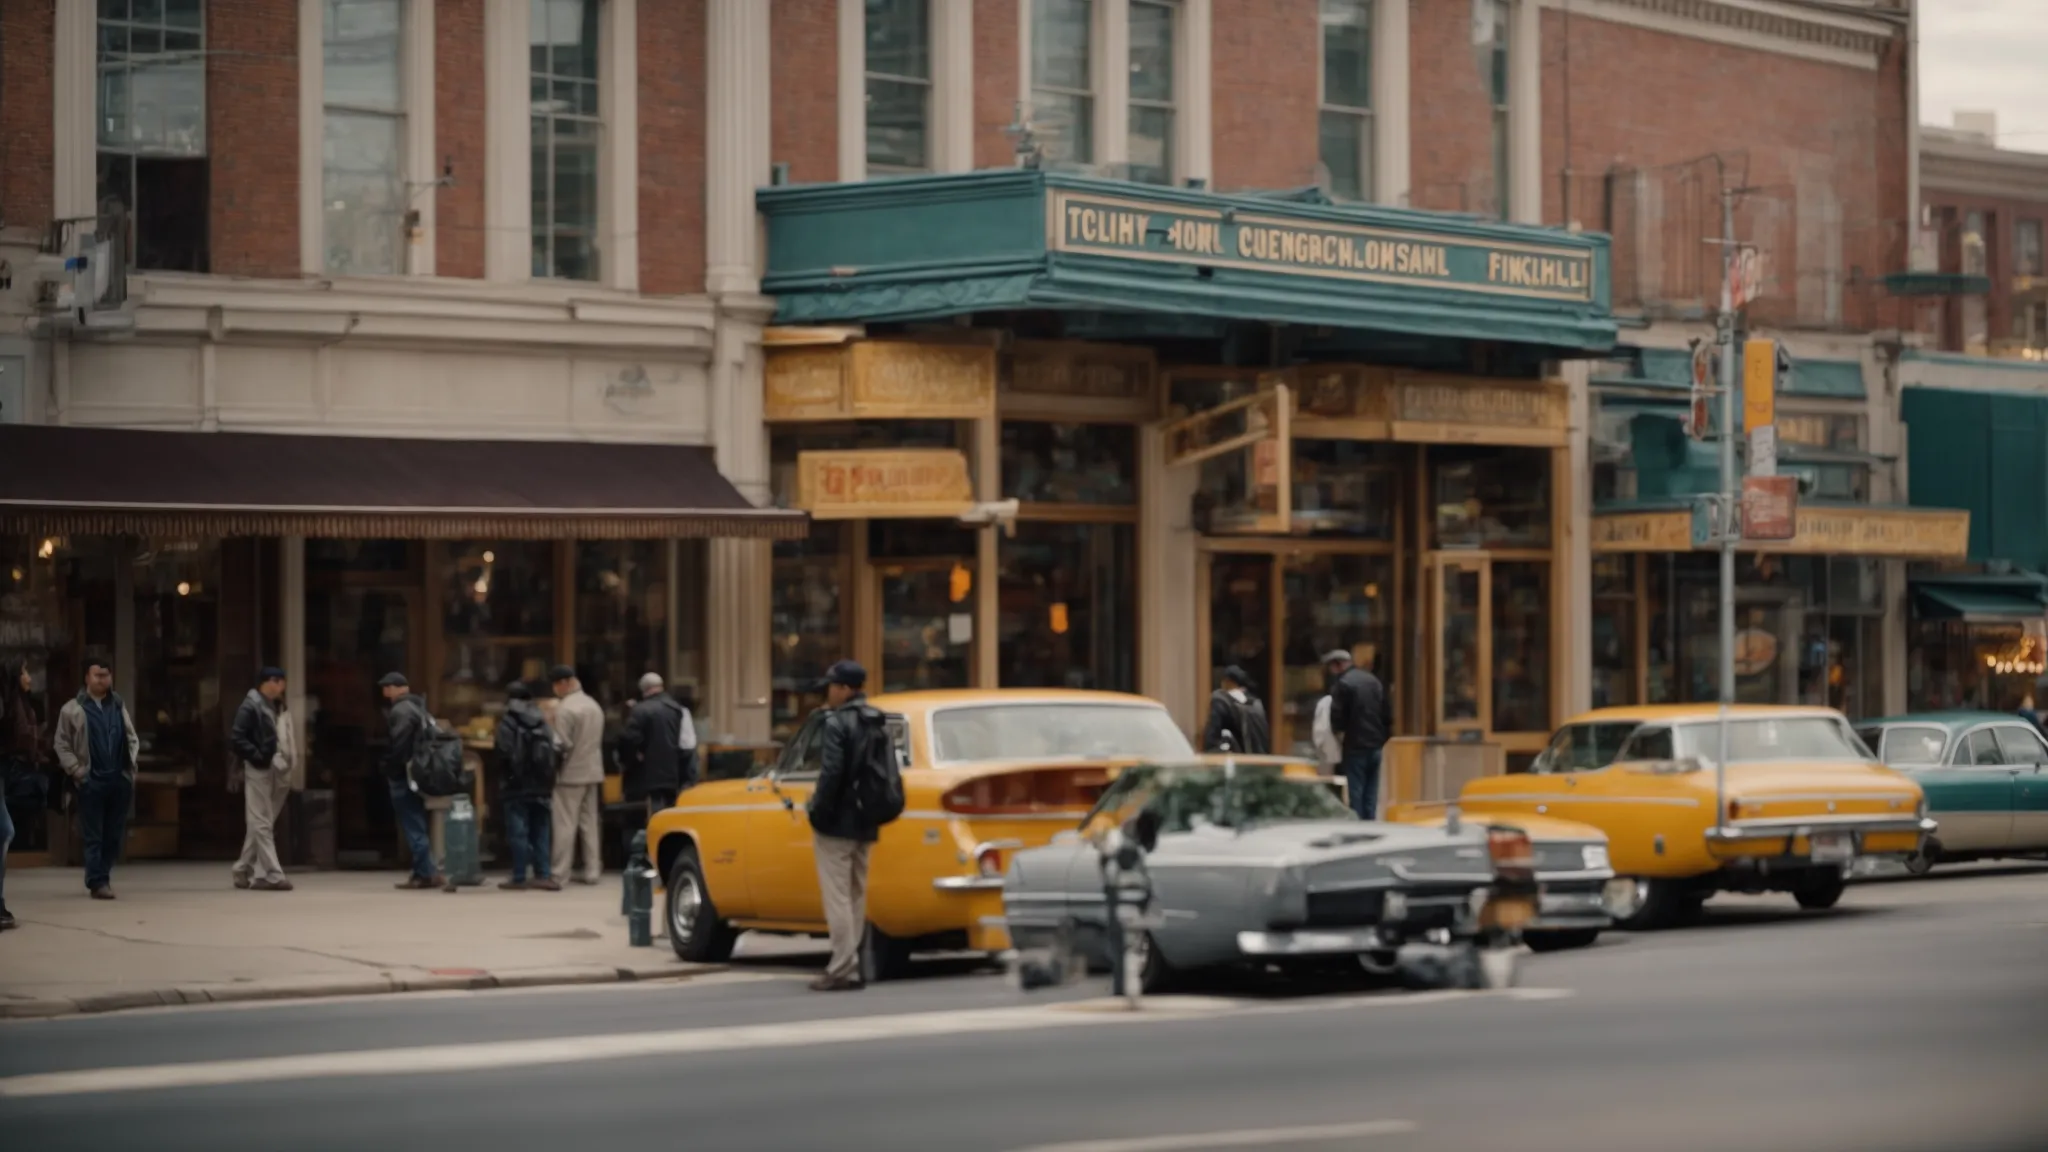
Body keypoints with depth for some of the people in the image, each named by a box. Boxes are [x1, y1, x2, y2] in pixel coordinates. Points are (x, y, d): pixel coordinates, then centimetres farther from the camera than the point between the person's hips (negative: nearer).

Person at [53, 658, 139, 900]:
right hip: (91, 781, -4)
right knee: (94, 836, -3)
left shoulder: (118, 706, 12)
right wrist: (76, 770, -9)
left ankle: (102, 876, 19)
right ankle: (98, 882, -4)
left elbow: (133, 739, 18)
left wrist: (131, 765, 5)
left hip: (119, 780, 4)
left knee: (115, 834, 6)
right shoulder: (73, 709, -1)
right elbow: (62, 745, 0)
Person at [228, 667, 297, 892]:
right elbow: (236, 738, -17)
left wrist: (289, 760, 5)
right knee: (262, 824, -5)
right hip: (259, 771, -8)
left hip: (277, 772, 8)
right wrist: (258, 757, -20)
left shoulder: (276, 707, 15)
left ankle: (243, 871, 22)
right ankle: (271, 875, -7)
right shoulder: (251, 707, -10)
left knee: (261, 824, 13)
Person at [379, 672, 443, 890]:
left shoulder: (400, 711, -15)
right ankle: (421, 872, 16)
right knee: (417, 825, 14)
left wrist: (390, 771, -10)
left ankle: (427, 873, -10)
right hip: (419, 773, 9)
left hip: (403, 776, -9)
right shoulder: (419, 707, 15)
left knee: (413, 827, -7)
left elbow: (397, 745, -21)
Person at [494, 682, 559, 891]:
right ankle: (544, 875, 7)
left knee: (518, 833, -2)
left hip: (518, 785, -5)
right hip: (541, 785, 5)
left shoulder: (508, 722, -8)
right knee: (541, 832, 10)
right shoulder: (542, 721, 9)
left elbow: (504, 753, -16)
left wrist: (508, 773, 1)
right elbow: (556, 752, 5)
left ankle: (519, 878, -2)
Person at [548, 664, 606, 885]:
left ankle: (558, 872, -5)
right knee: (589, 823, 12)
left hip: (570, 775, -8)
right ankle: (591, 871, 14)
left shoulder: (564, 709, -17)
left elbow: (562, 745, -18)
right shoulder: (594, 705, 10)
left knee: (565, 824, -5)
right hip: (593, 772, 8)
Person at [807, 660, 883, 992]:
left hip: (837, 824, -8)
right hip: (865, 824, 8)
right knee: (856, 896, 14)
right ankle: (853, 966, 17)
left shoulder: (837, 723, -15)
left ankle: (842, 970, -8)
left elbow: (832, 772, -22)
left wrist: (818, 810, -13)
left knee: (837, 897, -6)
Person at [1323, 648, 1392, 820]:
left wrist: (1339, 732, 2)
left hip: (1355, 747, -7)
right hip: (1376, 745, 7)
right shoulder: (1373, 680, 11)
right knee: (1370, 794, 10)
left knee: (1355, 793, -3)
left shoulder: (1342, 684, -12)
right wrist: (1382, 736, 16)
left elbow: (1337, 716, -16)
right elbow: (1388, 714, 13)